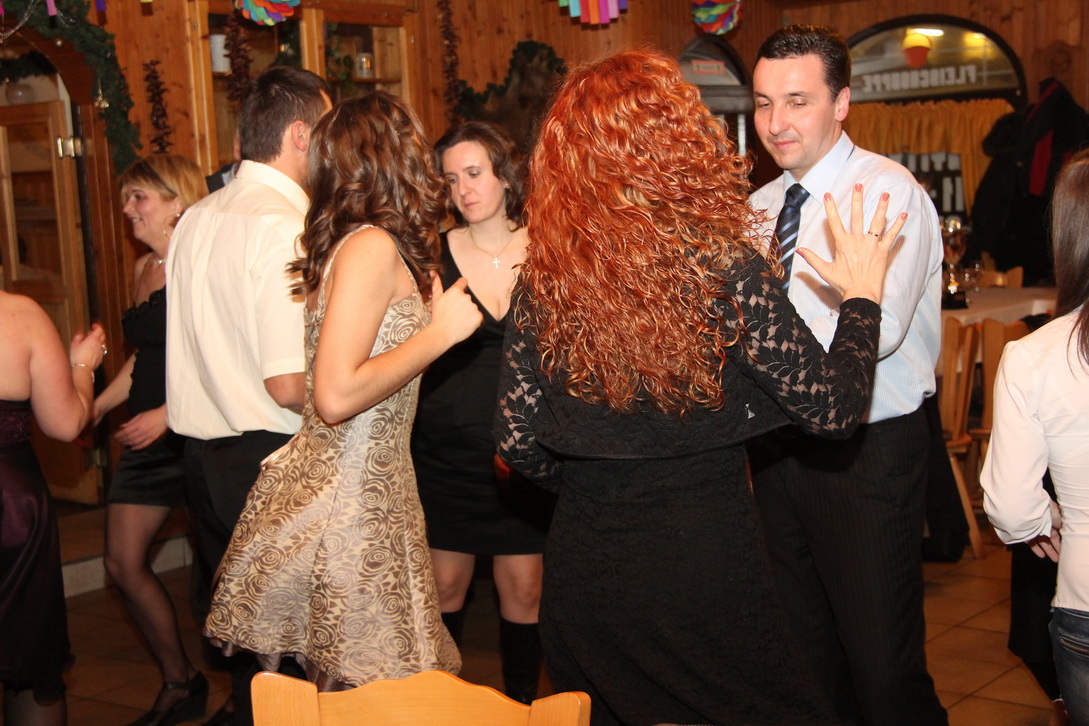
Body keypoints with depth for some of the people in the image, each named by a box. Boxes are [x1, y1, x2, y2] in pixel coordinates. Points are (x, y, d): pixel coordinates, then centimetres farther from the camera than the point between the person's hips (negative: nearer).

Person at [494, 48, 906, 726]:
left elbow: (519, 444, 0)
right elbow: (835, 408, -9)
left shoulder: (545, 278, -6)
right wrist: (863, 295, 6)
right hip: (702, 562, -4)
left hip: (580, 569, 4)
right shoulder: (724, 268, -16)